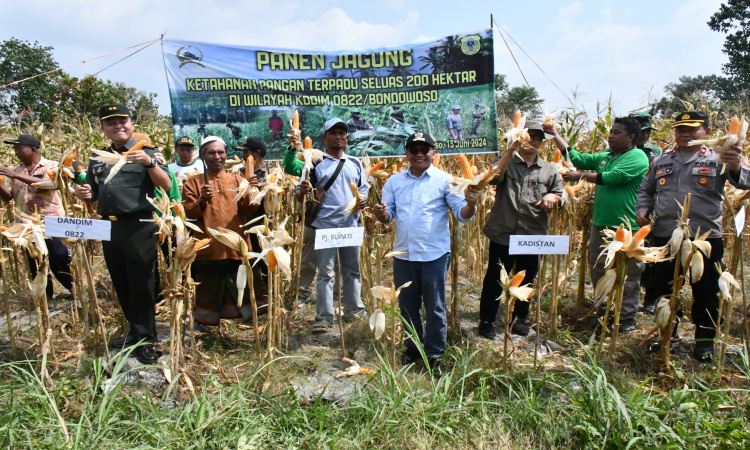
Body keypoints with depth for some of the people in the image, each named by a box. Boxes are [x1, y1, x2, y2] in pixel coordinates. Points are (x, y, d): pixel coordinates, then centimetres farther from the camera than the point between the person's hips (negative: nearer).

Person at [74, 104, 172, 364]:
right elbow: (93, 196, 22)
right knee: (121, 284, 14)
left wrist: (150, 162, -25)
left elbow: (166, 187, -12)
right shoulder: (98, 160, 15)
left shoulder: (148, 152, 0)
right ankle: (136, 328, 30)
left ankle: (145, 340, 5)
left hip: (139, 226, -6)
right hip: (108, 227, 6)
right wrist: (83, 194, 0)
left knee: (141, 284, -3)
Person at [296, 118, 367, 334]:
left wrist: (363, 198, -4)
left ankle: (354, 309, 28)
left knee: (352, 270, 13)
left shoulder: (355, 164, 12)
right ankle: (323, 317, 6)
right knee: (325, 272, -1)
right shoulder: (315, 163, 0)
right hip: (325, 226, -4)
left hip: (351, 225, 4)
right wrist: (303, 191, -27)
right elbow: (300, 196, -3)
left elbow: (363, 188, 19)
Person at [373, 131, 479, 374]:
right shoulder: (394, 182, 8)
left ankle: (434, 354, 22)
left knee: (435, 308, 6)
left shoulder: (444, 180, -2)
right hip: (403, 255, 4)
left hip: (434, 255, -3)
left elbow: (462, 214, -5)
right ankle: (413, 347, 35)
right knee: (407, 305, 16)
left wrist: (471, 204, -27)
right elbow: (388, 215, 8)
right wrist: (381, 214, -16)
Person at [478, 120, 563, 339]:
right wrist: (511, 150, -23)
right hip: (502, 233, -3)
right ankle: (486, 321, 18)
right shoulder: (506, 162, 3)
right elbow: (493, 177, -17)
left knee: (526, 280, 15)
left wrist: (551, 196, -11)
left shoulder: (549, 170, 11)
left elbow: (561, 194, 12)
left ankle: (520, 319, 32)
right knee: (494, 279, 5)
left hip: (532, 235, 3)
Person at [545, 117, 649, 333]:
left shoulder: (637, 157, -10)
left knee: (628, 275, 4)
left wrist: (582, 175, -14)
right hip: (600, 224, 8)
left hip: (626, 227, -8)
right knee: (597, 270, 16)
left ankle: (627, 319, 16)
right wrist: (555, 134, 6)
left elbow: (611, 178, -21)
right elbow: (576, 157, 10)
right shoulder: (605, 156, 12)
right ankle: (602, 311, 31)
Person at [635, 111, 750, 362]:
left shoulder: (717, 160, 0)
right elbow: (646, 190, 20)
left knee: (705, 293, 8)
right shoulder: (661, 162, 12)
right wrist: (642, 209, 1)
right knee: (663, 290, 13)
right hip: (664, 238, 3)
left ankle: (704, 341, 24)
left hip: (705, 238, -3)